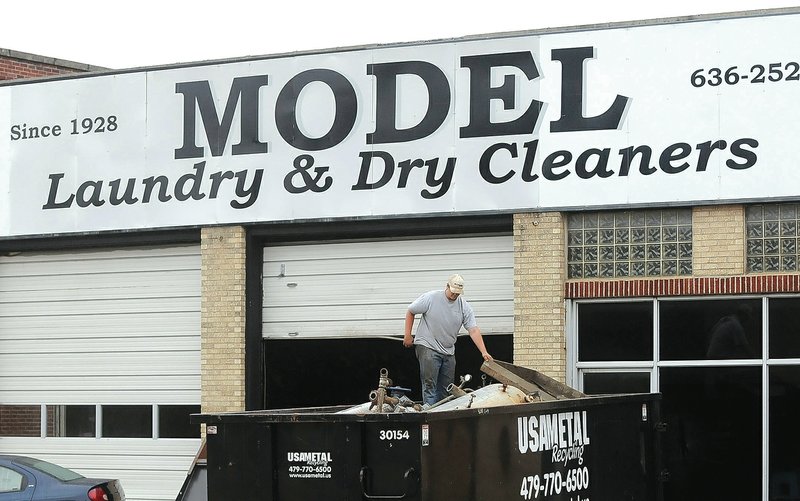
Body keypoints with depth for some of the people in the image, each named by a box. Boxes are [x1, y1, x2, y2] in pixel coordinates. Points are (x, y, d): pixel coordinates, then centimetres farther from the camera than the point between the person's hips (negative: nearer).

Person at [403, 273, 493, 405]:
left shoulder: (464, 307, 0)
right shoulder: (431, 298, -9)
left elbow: (473, 330, -6)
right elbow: (410, 312, 2)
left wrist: (484, 352, -15)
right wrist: (408, 335, 0)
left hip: (448, 352, 5)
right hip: (428, 347, -5)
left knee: (446, 389, 7)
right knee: (429, 385, -11)